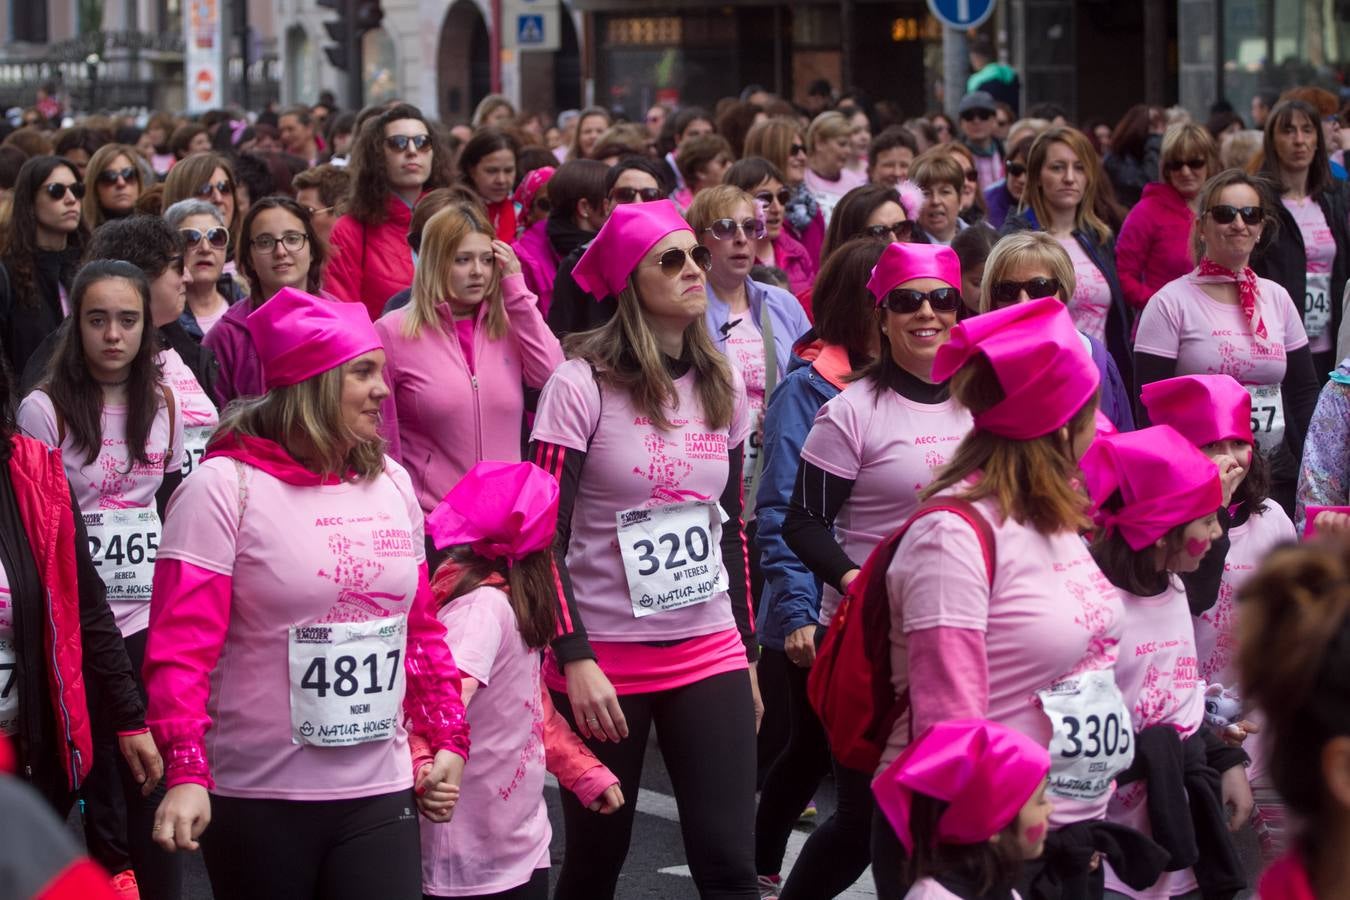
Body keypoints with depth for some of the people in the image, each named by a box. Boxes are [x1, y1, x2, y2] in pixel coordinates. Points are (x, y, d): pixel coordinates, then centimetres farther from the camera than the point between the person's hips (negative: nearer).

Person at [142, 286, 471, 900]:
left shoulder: (391, 484, 9)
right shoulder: (223, 488, -9)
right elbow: (182, 644, -15)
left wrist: (448, 737, 15)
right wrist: (186, 771, -25)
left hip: (379, 793, 4)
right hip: (258, 799, -4)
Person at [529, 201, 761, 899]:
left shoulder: (723, 387, 7)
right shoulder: (582, 385, -10)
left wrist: (748, 655, 16)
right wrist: (574, 659, -17)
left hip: (711, 654, 4)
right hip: (604, 660, -4)